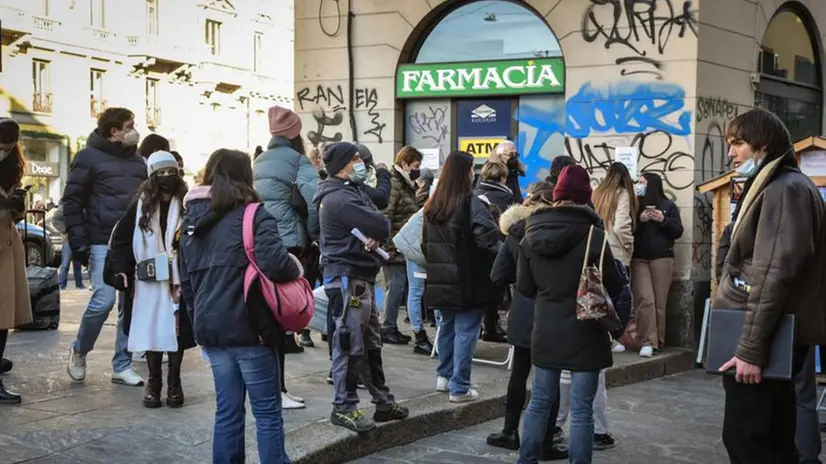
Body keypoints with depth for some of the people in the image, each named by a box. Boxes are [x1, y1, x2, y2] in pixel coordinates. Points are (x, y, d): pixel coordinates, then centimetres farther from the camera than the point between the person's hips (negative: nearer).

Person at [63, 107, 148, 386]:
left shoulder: (138, 161, 16)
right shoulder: (89, 157, -1)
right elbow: (71, 201, -4)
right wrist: (78, 243, -10)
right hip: (103, 243, -5)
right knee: (104, 300, -14)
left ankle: (122, 366, 11)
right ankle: (79, 351, 13)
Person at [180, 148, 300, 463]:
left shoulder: (192, 220, 13)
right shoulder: (253, 215, -8)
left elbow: (186, 281, 17)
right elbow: (274, 263, -23)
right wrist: (296, 269, -3)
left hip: (210, 327, 6)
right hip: (248, 326, -6)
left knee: (227, 411, 13)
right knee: (267, 413, 2)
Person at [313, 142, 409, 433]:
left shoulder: (353, 191, 17)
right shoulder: (340, 198, -17)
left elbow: (382, 225, 9)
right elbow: (380, 225, -23)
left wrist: (376, 236, -12)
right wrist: (376, 232, 0)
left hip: (362, 277, 11)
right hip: (347, 278, -11)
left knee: (371, 342, 16)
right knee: (349, 343, -6)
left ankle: (383, 401, 24)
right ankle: (343, 407, 2)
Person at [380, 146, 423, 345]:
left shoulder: (407, 185, 19)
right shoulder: (393, 184, -12)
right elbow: (385, 216, -19)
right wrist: (388, 245, -21)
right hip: (395, 247, -9)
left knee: (398, 287, 12)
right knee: (395, 286, -6)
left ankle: (391, 328, 19)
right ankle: (388, 329, 1)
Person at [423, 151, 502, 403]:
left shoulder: (432, 205, 8)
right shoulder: (472, 204, -15)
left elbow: (425, 243, 17)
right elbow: (490, 240, -23)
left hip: (441, 281, 7)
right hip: (468, 281, -7)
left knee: (447, 326, 20)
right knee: (465, 331, 0)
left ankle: (444, 376, 30)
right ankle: (459, 387, 3)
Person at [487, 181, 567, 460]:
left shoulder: (515, 231, 1)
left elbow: (497, 276, 2)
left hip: (522, 313, 4)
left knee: (519, 372, 17)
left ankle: (510, 432, 25)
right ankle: (546, 444, 7)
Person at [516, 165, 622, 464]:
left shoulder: (532, 234, 0)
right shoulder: (592, 235, -14)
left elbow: (524, 287, 6)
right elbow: (614, 286, -6)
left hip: (545, 331, 4)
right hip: (584, 333, -4)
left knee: (539, 403, 17)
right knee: (581, 410, 3)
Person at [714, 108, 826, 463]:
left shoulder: (784, 189, -14)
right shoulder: (773, 187, 19)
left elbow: (774, 274, -22)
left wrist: (751, 349, -24)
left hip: (766, 341, -10)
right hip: (775, 340, 10)